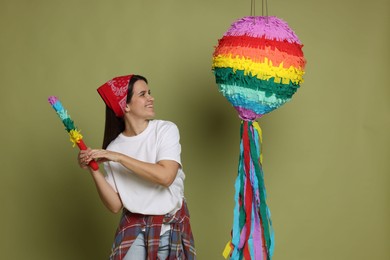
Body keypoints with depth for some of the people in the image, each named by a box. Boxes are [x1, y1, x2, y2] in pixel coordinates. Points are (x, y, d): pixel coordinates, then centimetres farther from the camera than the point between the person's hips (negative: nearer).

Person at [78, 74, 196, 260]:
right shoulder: (113, 148, -3)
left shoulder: (166, 130, -8)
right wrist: (93, 170, -16)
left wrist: (119, 157, -22)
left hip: (171, 225, -1)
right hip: (133, 226, 1)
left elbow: (166, 176, -24)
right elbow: (115, 206, -5)